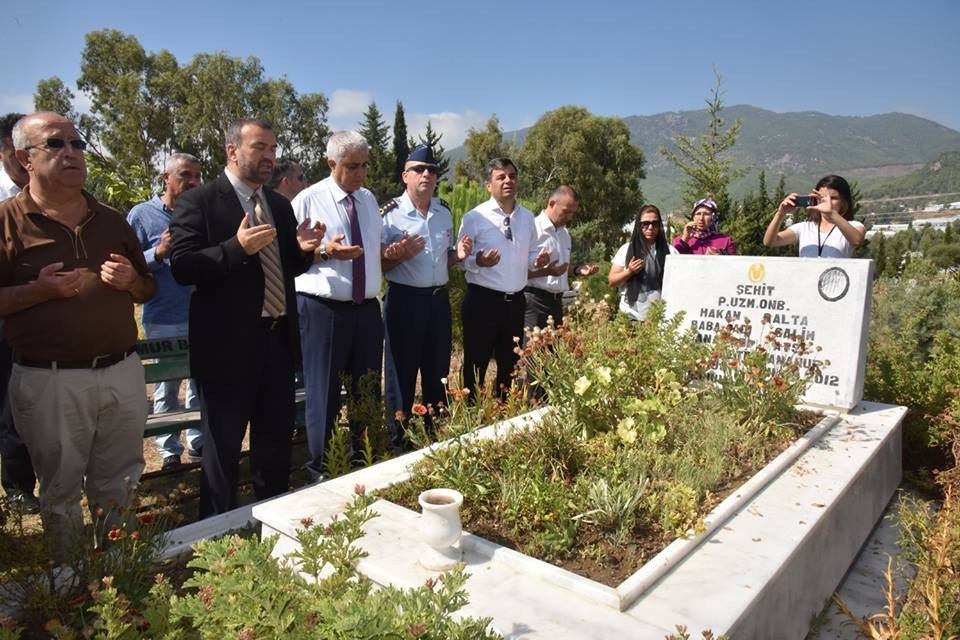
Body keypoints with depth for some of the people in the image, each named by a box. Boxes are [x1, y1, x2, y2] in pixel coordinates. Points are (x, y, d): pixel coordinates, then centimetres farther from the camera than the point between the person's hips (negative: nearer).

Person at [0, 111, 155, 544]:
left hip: (123, 372, 4)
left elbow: (148, 290, 17)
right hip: (49, 380, -4)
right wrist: (39, 289, -20)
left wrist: (131, 280, -4)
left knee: (120, 488, 16)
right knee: (60, 492, 13)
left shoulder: (112, 221, 12)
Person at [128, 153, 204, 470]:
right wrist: (159, 253, -18)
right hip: (164, 321, -3)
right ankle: (169, 451, 20)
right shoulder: (142, 214, -2)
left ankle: (198, 442, 27)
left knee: (201, 384, 12)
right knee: (167, 387, 8)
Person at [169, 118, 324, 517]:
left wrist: (303, 250, -3)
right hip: (228, 344, -6)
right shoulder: (199, 201, -8)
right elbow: (182, 267, -17)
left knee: (276, 443, 19)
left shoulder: (280, 205, 12)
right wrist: (237, 247, -28)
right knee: (222, 449, 9)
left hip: (278, 339, 7)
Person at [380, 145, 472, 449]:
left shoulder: (445, 212, 10)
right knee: (402, 375, 5)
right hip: (404, 300, -5)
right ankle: (397, 442, 21)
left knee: (436, 373, 15)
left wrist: (459, 255, 0)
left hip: (438, 299, 5)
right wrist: (403, 254, -23)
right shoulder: (390, 213, -8)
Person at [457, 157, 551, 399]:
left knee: (510, 364, 17)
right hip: (482, 300, -5)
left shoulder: (527, 217, 9)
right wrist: (478, 261, -26)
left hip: (515, 301, 5)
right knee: (476, 364, 4)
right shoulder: (474, 217, -7)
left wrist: (538, 262, -4)